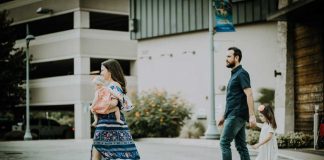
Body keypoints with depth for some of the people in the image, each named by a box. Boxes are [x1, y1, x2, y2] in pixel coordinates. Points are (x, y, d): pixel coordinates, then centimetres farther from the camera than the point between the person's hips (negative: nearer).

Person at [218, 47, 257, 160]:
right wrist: (224, 116, 24)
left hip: (237, 115, -9)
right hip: (233, 115, 9)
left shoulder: (241, 74, -8)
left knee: (224, 143, -10)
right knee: (241, 146, 7)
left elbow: (249, 95, -17)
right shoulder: (234, 75, 20)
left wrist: (251, 115, -24)